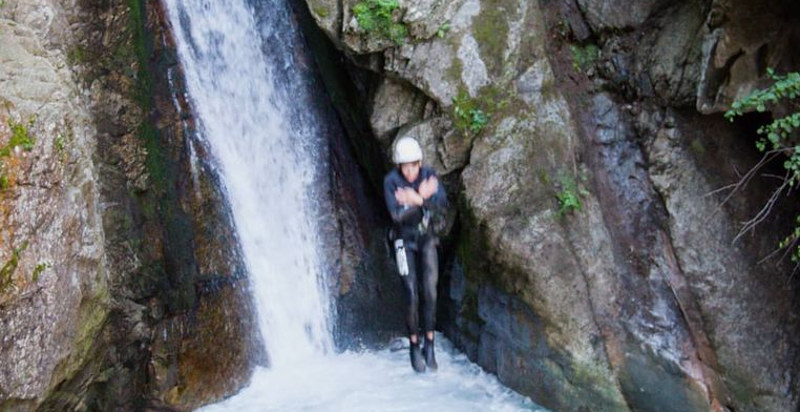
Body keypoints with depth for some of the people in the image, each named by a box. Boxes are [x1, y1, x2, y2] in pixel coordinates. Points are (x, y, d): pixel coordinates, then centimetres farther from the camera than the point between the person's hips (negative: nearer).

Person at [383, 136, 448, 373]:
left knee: (430, 293, -2)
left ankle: (429, 346, 10)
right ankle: (414, 347, 9)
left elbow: (442, 207, -17)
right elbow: (396, 215, -23)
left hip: (427, 240, 2)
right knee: (412, 296, -6)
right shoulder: (391, 181, -14)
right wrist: (422, 199, -32)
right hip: (405, 242, -2)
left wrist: (418, 200, -31)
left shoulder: (429, 175, -8)